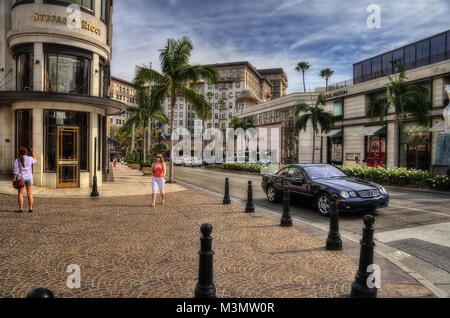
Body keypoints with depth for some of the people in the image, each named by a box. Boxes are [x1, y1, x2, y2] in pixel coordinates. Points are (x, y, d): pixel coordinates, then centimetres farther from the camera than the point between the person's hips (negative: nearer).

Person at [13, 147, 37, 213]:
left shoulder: (17, 160, -6)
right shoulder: (30, 159, -3)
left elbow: (16, 171, -10)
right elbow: (35, 160, 20)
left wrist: (14, 179, -7)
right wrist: (33, 153, 27)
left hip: (20, 178, -1)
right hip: (29, 178, 1)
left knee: (20, 194, 5)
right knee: (29, 194, 3)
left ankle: (21, 208, 3)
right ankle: (30, 208, 2)